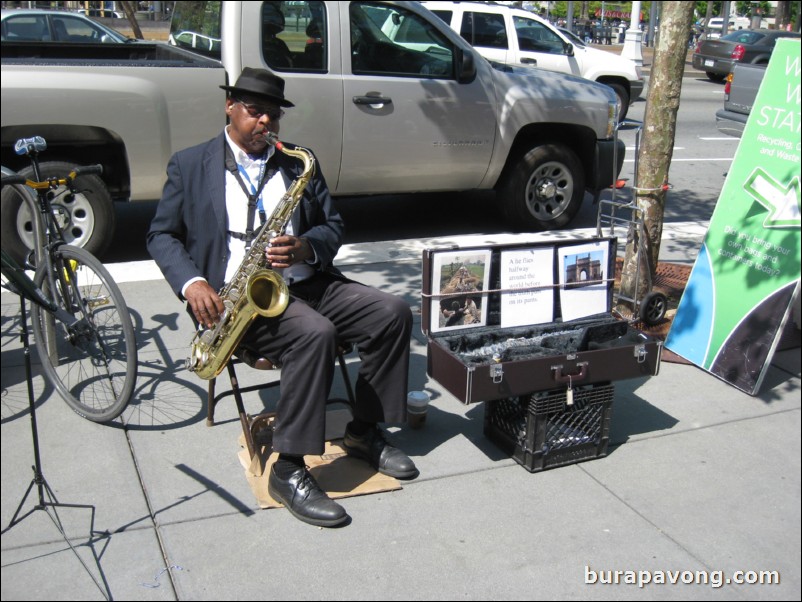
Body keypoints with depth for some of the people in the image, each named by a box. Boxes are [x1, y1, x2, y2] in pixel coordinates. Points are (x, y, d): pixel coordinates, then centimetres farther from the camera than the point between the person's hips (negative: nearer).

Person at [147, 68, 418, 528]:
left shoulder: (299, 162, 17)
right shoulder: (190, 165, 9)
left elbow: (334, 226, 14)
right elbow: (162, 234, 8)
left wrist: (306, 247, -10)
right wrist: (191, 283, -11)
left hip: (307, 282, 5)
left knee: (393, 313, -15)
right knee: (314, 333, -34)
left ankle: (364, 433, 1)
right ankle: (288, 472, -24)